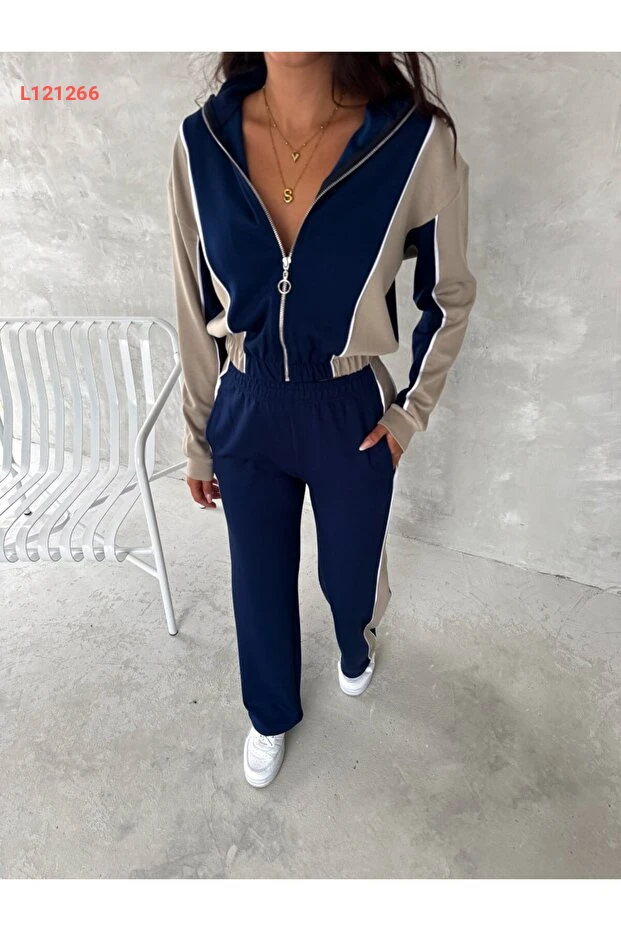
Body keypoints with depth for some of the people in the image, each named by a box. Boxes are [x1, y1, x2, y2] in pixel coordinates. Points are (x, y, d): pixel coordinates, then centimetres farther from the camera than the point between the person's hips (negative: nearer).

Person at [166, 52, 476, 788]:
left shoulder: (418, 141, -16)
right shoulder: (201, 142, -10)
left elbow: (449, 297, -1)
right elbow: (196, 311, -1)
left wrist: (412, 411, -2)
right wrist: (197, 441, 5)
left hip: (351, 416, -1)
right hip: (246, 413, 2)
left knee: (351, 573, 22)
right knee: (258, 580, 19)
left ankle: (356, 646, 63)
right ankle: (271, 712, 52)